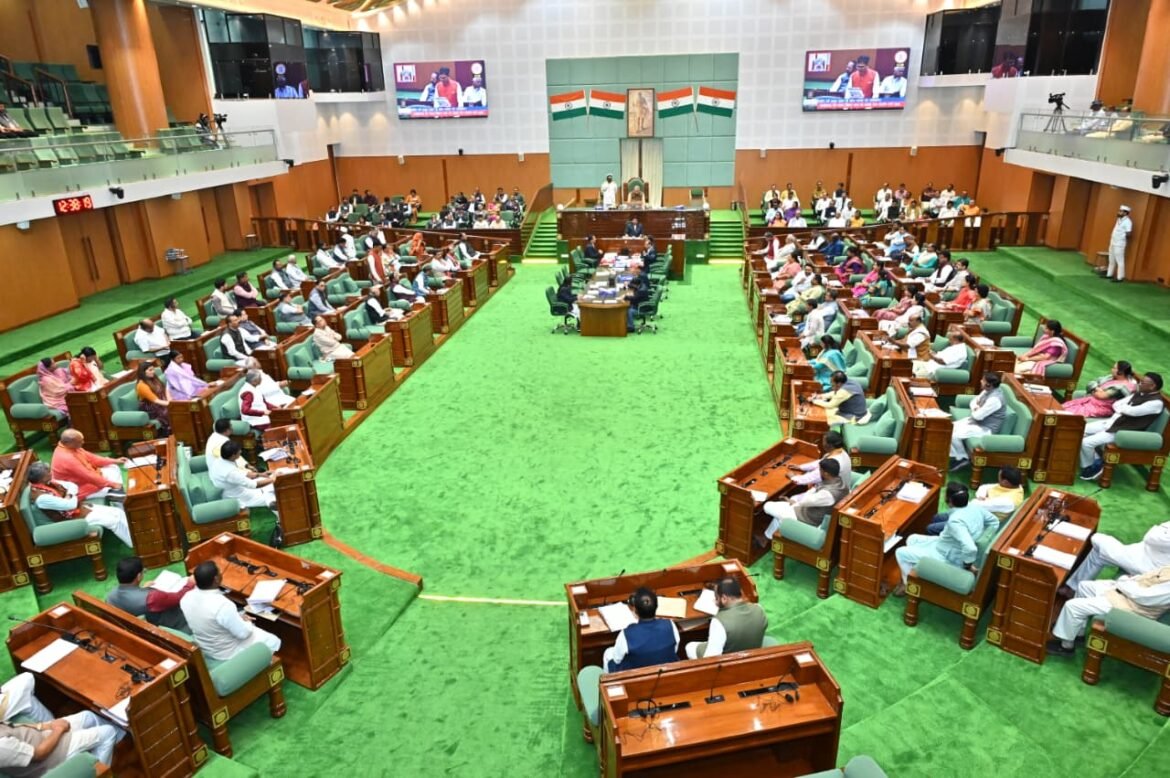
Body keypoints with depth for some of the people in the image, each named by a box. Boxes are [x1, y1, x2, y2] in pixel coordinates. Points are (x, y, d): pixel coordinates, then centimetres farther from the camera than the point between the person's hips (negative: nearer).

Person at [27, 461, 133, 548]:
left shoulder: (48, 482, 0)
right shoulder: (41, 497, -27)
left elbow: (72, 486, 8)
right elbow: (71, 504, -28)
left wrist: (69, 496, -12)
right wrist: (73, 498, -7)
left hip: (79, 507, 9)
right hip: (73, 518, -9)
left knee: (119, 512, 0)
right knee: (114, 521, -16)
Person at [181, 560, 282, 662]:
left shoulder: (186, 598, -15)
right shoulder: (223, 605, -38)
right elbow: (243, 633, -24)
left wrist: (238, 618, 4)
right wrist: (247, 622, -3)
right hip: (226, 653, -7)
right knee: (273, 641, 13)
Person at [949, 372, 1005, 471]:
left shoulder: (995, 399, -30)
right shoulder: (988, 390, 0)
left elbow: (978, 416, -27)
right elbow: (974, 401, 13)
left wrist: (975, 411, -4)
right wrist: (976, 408, -9)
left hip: (986, 429, -10)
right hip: (978, 421, 10)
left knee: (954, 435, -21)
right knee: (951, 428, 2)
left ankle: (962, 458, 1)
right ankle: (955, 455, 7)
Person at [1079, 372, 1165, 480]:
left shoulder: (1156, 402, -17)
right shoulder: (1139, 394, 12)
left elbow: (1132, 411, -26)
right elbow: (1116, 404, 12)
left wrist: (1121, 408, -5)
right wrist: (1124, 410, -9)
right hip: (1112, 422, 10)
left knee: (1086, 442, -22)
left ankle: (1090, 467, 6)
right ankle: (1095, 460, 10)